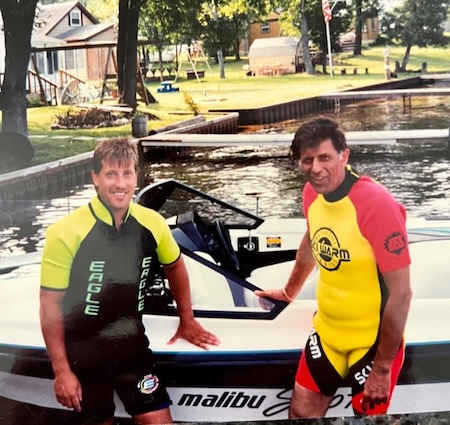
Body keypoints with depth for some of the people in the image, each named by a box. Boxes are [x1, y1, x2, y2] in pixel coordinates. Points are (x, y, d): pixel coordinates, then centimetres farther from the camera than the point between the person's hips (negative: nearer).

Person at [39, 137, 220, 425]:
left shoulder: (152, 223, -8)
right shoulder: (66, 232, -18)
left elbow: (175, 266, 13)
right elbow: (51, 305, -12)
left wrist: (187, 320, 17)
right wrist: (61, 370, -12)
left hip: (132, 345, 3)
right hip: (82, 351, -2)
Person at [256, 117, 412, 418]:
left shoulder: (377, 203, -26)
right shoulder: (312, 193, -4)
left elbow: (400, 293, -23)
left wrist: (382, 367, -18)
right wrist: (290, 292, 30)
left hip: (375, 341, -6)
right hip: (327, 331, 6)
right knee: (301, 413, 12)